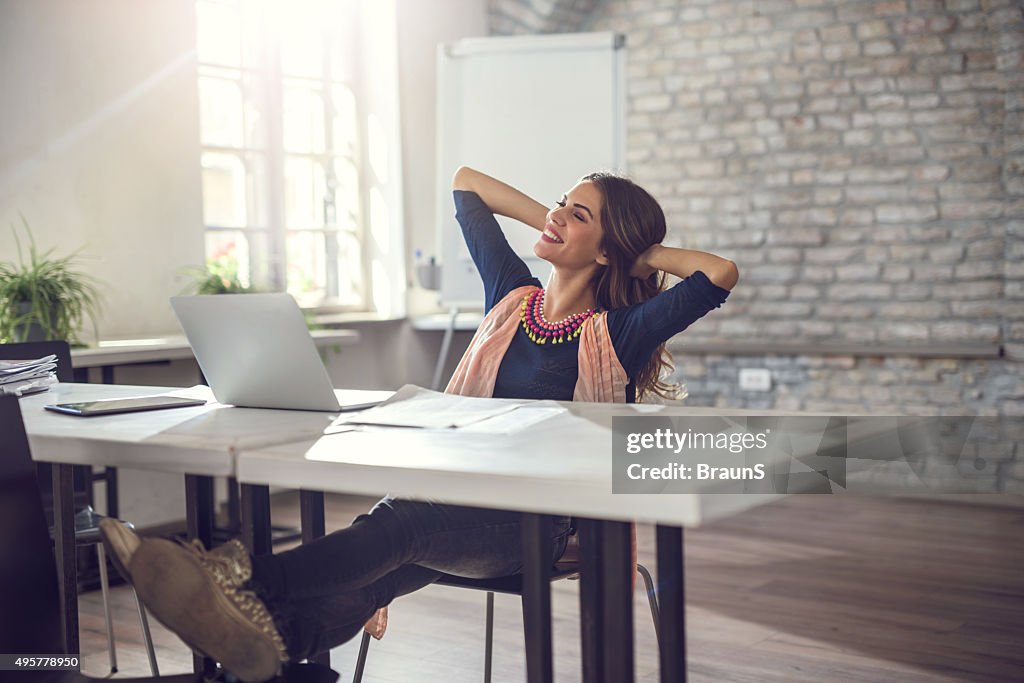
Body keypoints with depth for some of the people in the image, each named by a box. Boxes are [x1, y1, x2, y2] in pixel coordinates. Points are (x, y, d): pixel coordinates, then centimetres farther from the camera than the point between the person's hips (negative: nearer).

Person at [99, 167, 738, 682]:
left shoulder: (614, 335, -2)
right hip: (463, 494, 6)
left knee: (403, 520, -34)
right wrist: (551, 223, 18)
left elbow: (721, 273, -15)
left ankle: (247, 579, -51)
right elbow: (466, 183, 23)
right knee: (395, 554, -28)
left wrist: (642, 252, 0)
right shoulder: (513, 297, 14)